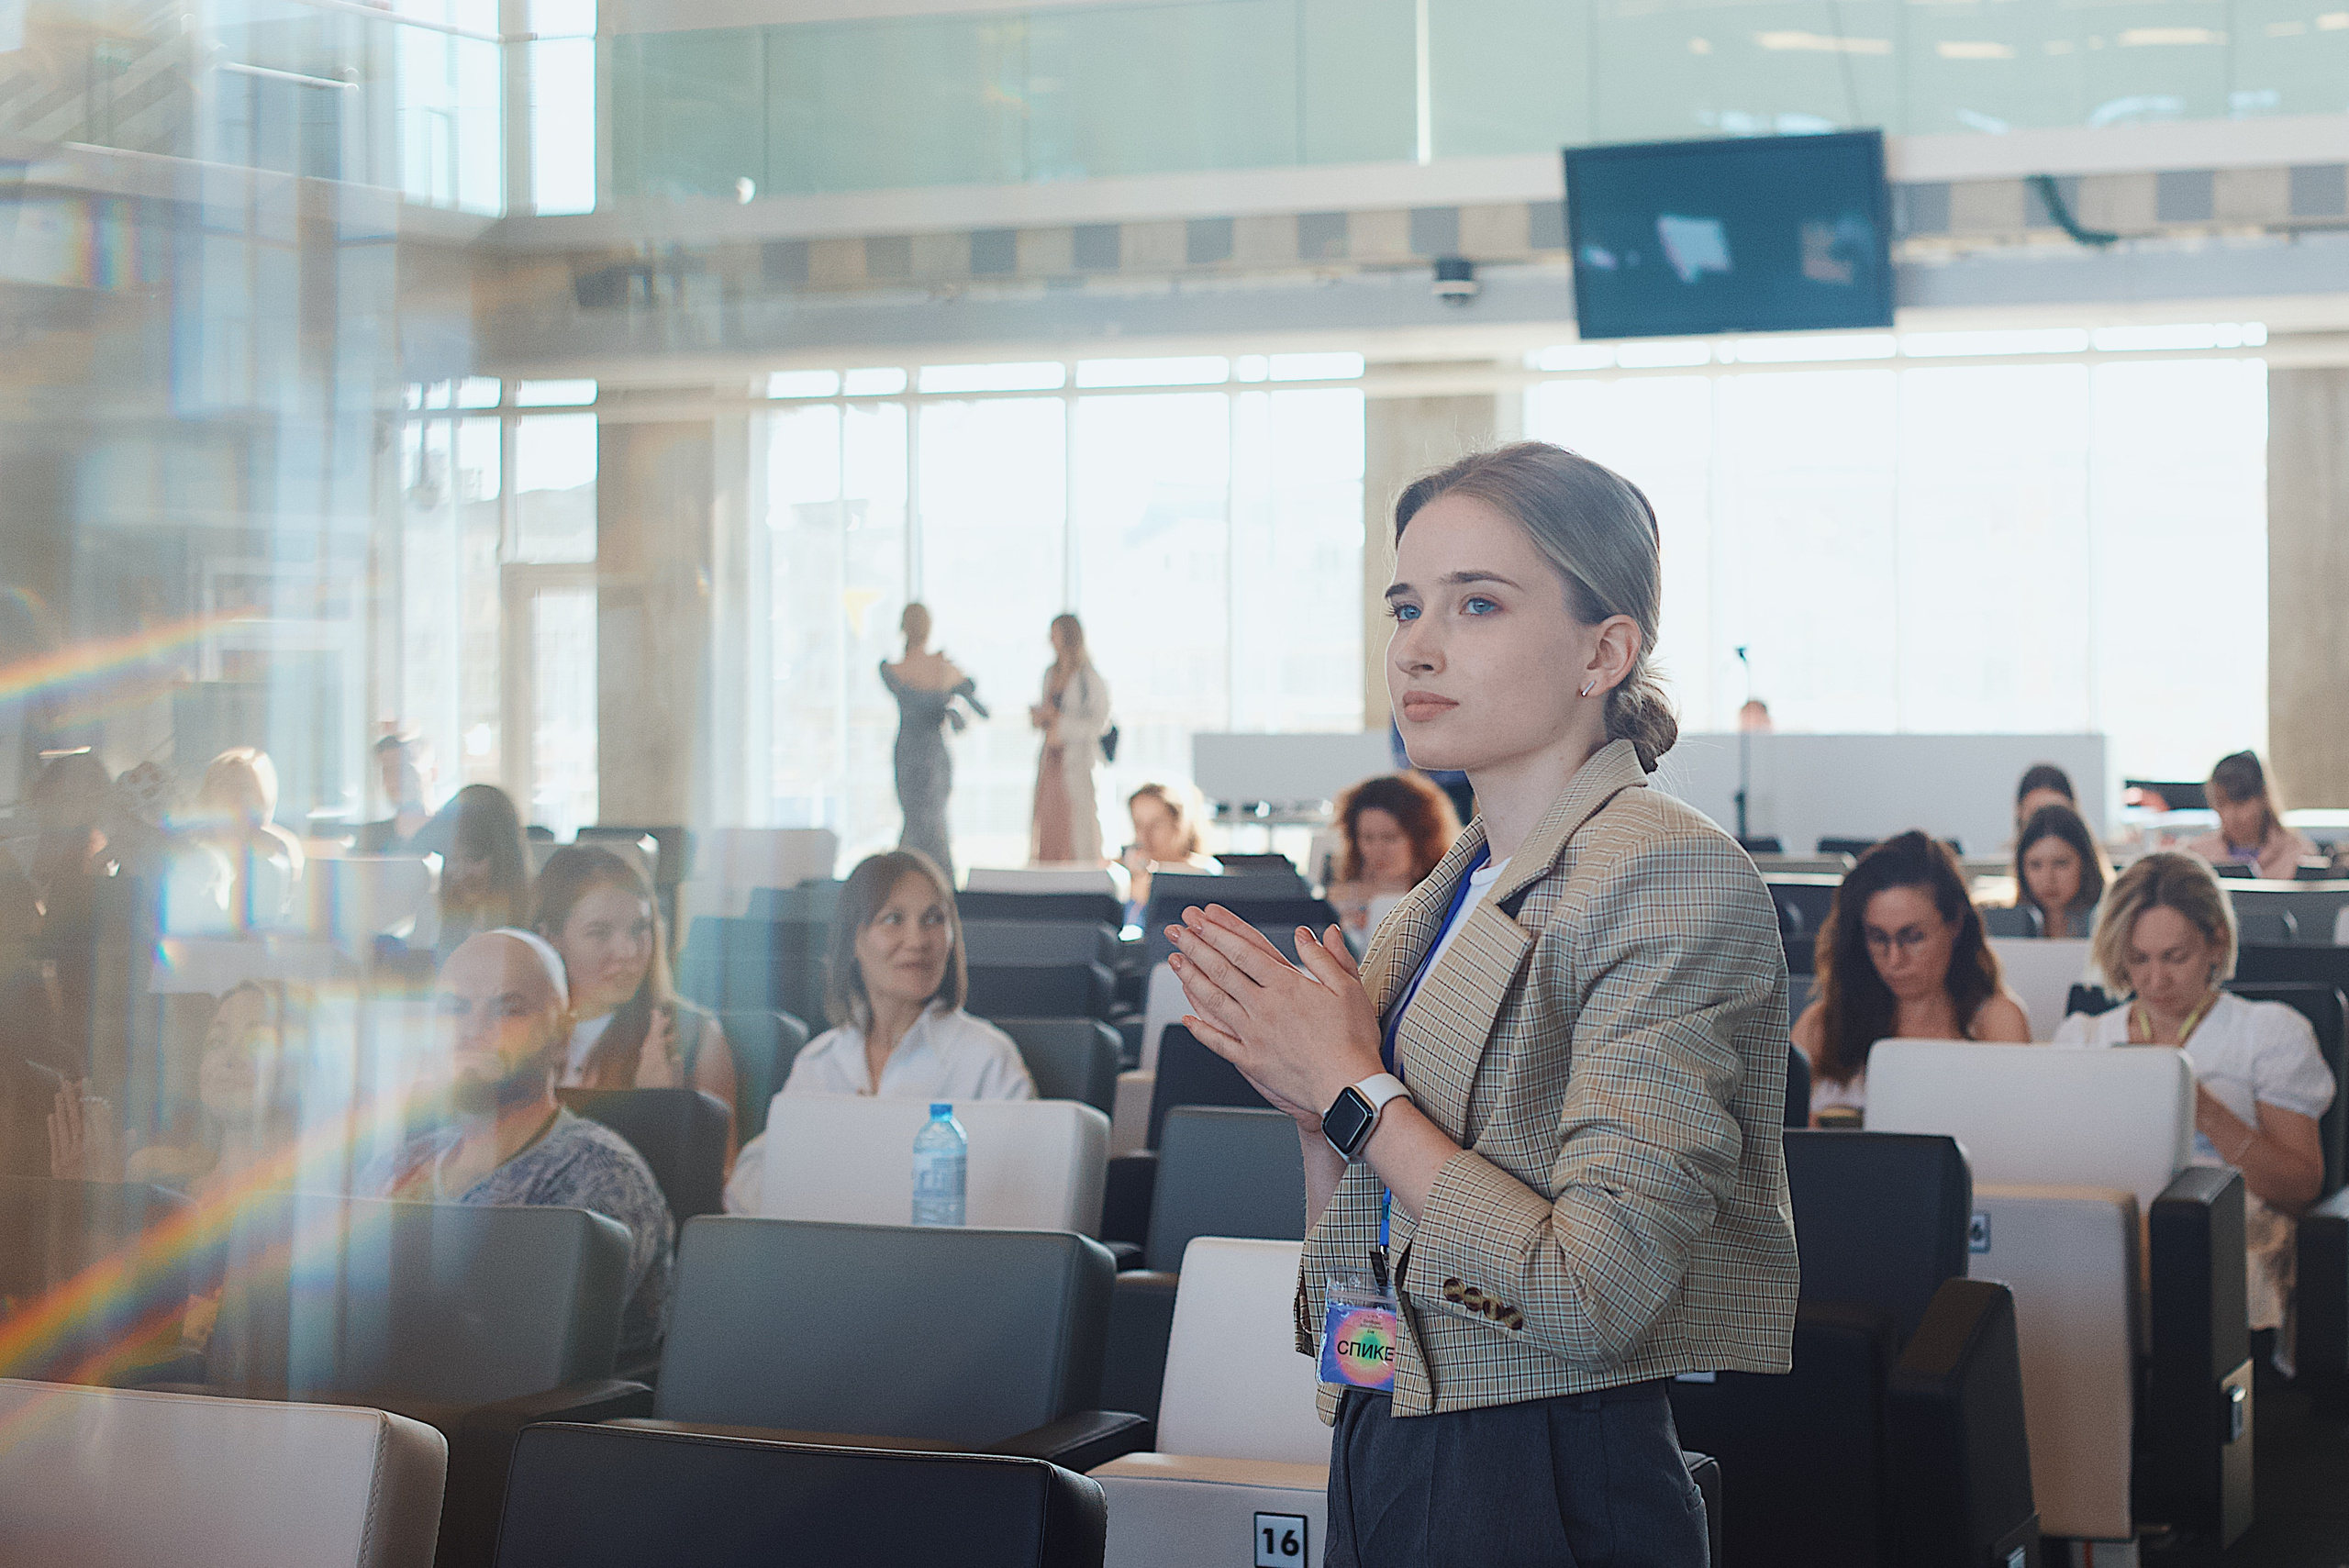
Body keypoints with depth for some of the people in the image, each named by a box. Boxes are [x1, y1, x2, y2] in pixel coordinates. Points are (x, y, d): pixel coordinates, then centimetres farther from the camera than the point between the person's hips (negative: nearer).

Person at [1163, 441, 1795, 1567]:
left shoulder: (1670, 875, -13)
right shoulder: (1446, 899, 10)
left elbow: (1596, 1293, -22)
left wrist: (1355, 1092, -13)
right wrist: (1308, 1103, -2)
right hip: (1376, 1462, 7)